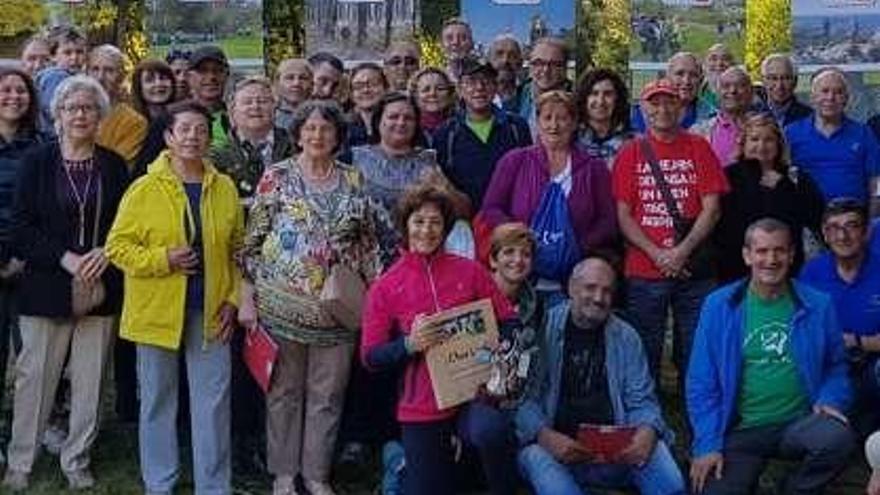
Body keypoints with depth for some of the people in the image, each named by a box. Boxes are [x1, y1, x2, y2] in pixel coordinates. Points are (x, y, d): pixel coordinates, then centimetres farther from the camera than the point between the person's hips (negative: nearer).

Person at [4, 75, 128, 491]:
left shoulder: (114, 166, 7)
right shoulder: (37, 162, 2)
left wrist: (107, 251, -10)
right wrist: (64, 258, -14)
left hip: (100, 288, 2)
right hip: (46, 288, -1)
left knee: (89, 379, 5)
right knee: (35, 377, 2)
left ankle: (77, 461, 19)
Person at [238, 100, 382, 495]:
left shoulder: (353, 180, 8)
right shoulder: (276, 177, 0)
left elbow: (369, 243, 11)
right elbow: (253, 241, -1)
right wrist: (247, 298, -6)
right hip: (282, 306, -2)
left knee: (328, 395, 8)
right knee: (284, 392, 7)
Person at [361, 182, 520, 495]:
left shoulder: (470, 271, 5)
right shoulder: (385, 288, 3)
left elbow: (508, 323, 8)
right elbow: (370, 357, 1)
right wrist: (409, 344, -17)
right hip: (422, 408, 1)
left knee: (491, 430, -34)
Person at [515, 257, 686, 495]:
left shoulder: (626, 337, 12)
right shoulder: (544, 330, 1)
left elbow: (641, 401, 9)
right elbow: (524, 397, -4)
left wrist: (646, 432, -14)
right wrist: (545, 436, -23)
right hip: (557, 446, -1)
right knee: (537, 457, -35)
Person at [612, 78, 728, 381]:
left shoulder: (698, 148, 6)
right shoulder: (630, 154, 6)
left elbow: (711, 209, 0)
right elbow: (623, 216, 1)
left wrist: (682, 251, -11)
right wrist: (658, 254, -11)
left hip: (694, 272, 0)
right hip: (643, 273, 0)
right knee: (644, 355, 6)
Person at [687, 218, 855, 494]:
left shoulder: (818, 306, 3)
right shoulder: (718, 306, -1)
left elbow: (835, 366, 14)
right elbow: (701, 382, 0)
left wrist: (830, 400, -7)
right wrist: (707, 444, -8)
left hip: (798, 425, 1)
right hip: (740, 430, -1)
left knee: (838, 438, -30)